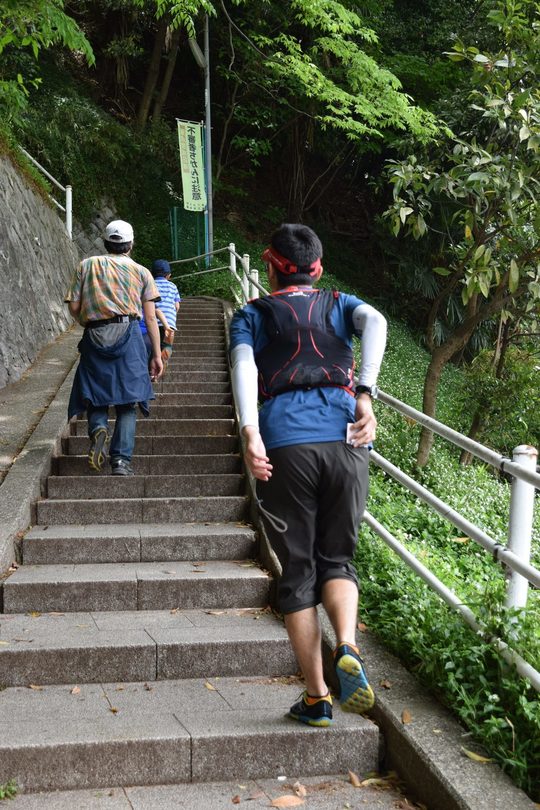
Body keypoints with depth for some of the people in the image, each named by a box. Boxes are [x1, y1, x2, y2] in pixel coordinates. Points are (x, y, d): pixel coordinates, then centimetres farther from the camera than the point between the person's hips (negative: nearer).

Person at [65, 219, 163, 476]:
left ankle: (98, 428, -19)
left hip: (94, 338, 1)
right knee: (127, 402, 2)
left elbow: (74, 306, 5)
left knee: (95, 397, 11)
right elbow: (150, 317, 6)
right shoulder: (141, 271, 10)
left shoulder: (86, 266, 12)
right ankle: (121, 461, -7)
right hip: (128, 336, -1)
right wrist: (157, 355, 9)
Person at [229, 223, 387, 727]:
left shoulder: (251, 315, 19)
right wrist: (364, 395, -10)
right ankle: (348, 649, -11)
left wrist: (250, 433, -15)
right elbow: (375, 322, -1)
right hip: (344, 441, 1)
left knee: (297, 571, 9)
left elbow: (243, 364, -3)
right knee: (337, 559, 16)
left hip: (285, 445, -1)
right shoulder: (340, 305, 22)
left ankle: (316, 698, 11)